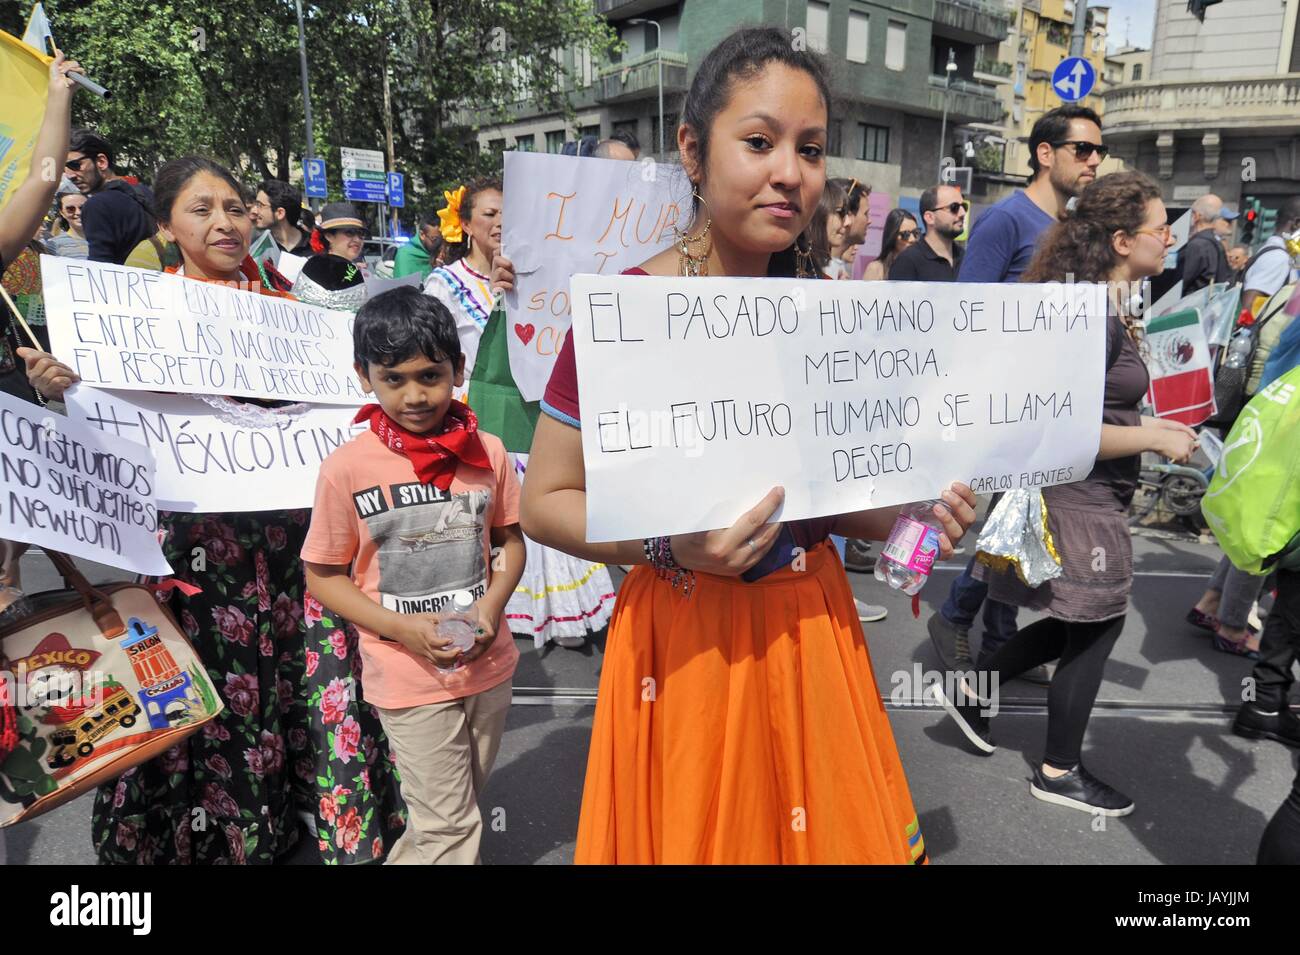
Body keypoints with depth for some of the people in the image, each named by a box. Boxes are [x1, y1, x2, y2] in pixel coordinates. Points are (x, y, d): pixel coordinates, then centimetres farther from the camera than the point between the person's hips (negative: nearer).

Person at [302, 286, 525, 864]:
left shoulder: (487, 452, -5)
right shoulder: (348, 468, -14)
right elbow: (323, 576, -6)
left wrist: (492, 605, -11)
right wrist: (404, 628, -17)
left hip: (488, 665, 4)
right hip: (410, 678, -4)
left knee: (462, 803, 24)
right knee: (451, 826, 7)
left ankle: (409, 855, 49)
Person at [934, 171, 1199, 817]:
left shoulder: (1109, 308, 10)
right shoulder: (1095, 315, -22)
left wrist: (1151, 425, 12)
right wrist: (1154, 439, -17)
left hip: (1091, 495, 10)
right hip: (1079, 497, -10)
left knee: (1080, 624, 20)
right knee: (1096, 628, 6)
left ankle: (969, 692, 30)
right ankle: (1059, 772, 25)